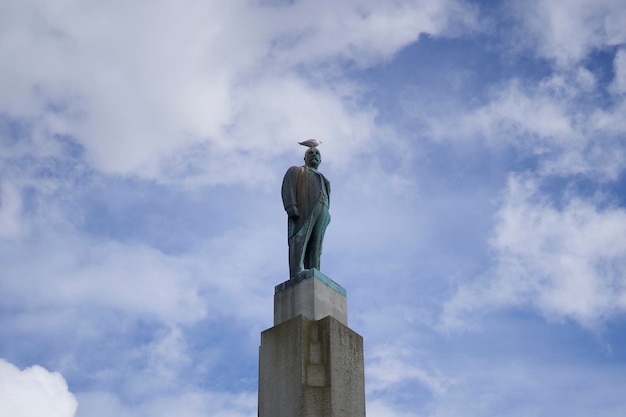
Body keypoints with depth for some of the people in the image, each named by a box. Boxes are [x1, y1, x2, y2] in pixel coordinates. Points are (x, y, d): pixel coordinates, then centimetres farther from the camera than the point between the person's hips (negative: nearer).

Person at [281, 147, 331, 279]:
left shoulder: (324, 180, 36)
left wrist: (326, 220, 10)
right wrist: (291, 208, -15)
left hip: (321, 213, 5)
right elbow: (288, 188, 3)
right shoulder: (295, 171, 21)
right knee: (298, 245, -21)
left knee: (314, 250, -8)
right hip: (302, 211, -5)